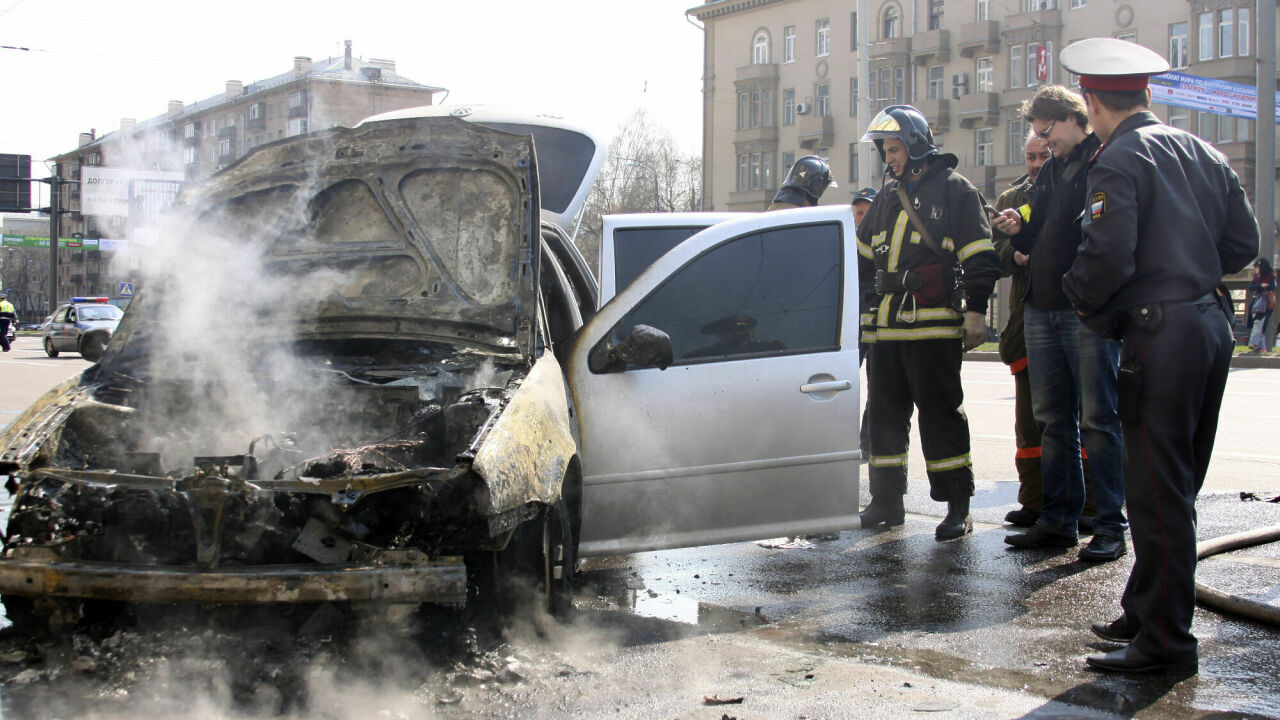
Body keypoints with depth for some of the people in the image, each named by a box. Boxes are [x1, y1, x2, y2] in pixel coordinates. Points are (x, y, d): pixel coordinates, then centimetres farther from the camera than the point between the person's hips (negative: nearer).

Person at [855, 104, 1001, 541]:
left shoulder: (954, 190, -1)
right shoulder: (888, 197, 20)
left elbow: (979, 257, -5)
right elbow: (863, 256, 28)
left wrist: (975, 310, -11)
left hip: (934, 327, -7)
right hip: (886, 326, 7)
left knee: (940, 414, -5)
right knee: (885, 413, 10)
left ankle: (958, 508, 2)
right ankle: (886, 502, 20)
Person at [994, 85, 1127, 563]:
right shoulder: (1050, 171, 19)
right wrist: (1019, 231, 4)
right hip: (1042, 309, 8)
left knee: (1098, 419, -4)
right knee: (1054, 421, 11)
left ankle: (1111, 526, 1)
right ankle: (1058, 520, 18)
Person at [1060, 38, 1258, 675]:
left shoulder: (1119, 161, -10)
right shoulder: (1203, 153, 13)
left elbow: (1108, 257, -21)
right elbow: (1243, 242, 15)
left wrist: (1085, 302, -2)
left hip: (1161, 335, -9)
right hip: (1212, 324, 9)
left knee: (1157, 493, -4)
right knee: (1176, 487, 17)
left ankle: (1164, 642, 1)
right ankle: (1147, 611, 29)